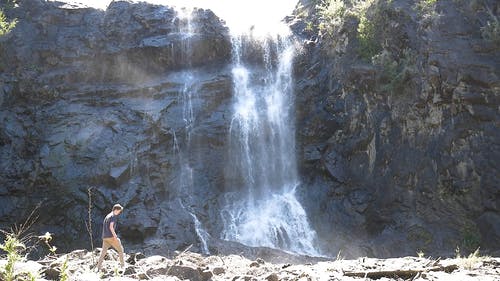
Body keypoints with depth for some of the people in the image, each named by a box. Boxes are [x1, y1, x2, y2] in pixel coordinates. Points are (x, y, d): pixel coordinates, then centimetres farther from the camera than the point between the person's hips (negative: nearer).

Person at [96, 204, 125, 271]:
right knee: (120, 250, 8)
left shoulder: (107, 216, 19)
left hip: (105, 237, 8)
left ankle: (98, 267, -1)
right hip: (111, 237, -8)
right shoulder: (113, 216, -8)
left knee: (103, 252, 5)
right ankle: (122, 265, 12)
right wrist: (115, 236, -18)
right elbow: (111, 227, -19)